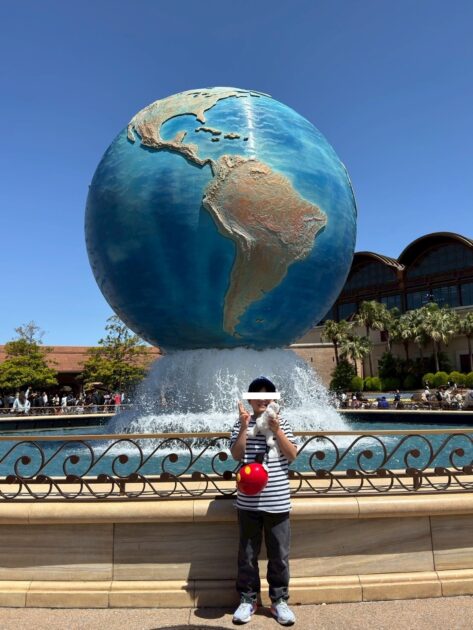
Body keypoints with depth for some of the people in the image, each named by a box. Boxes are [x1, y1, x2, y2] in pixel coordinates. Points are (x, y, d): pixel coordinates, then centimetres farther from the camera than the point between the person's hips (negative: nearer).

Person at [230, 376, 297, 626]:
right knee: (247, 554, 12)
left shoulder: (282, 423, 2)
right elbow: (237, 455, -11)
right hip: (248, 502, 0)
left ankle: (279, 600, 28)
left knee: (279, 555, 11)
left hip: (278, 502, 1)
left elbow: (292, 455, -6)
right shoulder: (241, 424, 0)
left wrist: (277, 431, -17)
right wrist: (244, 427, -21)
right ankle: (247, 599, 30)